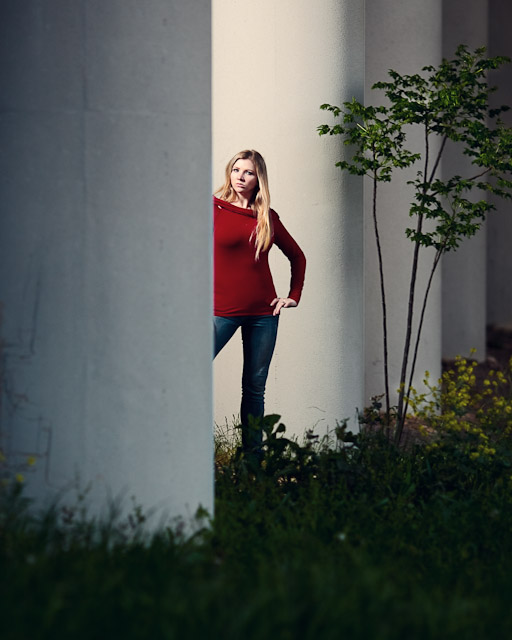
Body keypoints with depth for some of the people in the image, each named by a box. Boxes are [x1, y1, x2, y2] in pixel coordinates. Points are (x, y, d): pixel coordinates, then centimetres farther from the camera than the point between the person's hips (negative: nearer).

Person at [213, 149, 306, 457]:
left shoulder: (268, 217, 8)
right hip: (222, 310, -3)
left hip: (263, 313, 3)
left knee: (255, 388, 6)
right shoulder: (213, 208, -2)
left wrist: (294, 295, 12)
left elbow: (297, 256, 21)